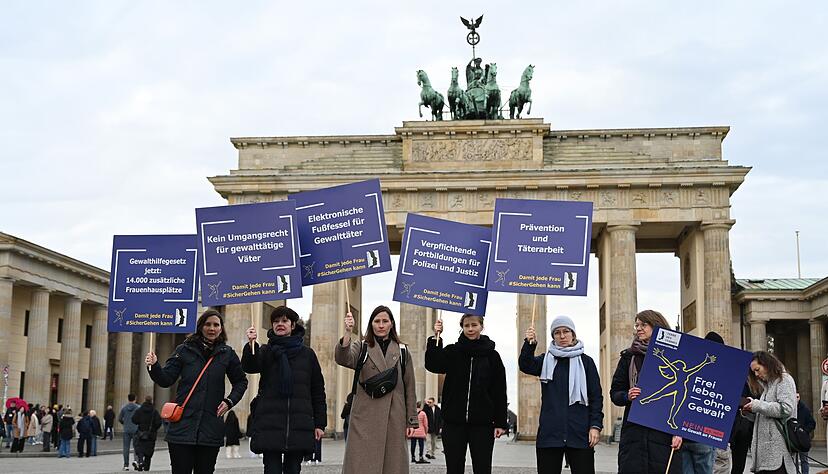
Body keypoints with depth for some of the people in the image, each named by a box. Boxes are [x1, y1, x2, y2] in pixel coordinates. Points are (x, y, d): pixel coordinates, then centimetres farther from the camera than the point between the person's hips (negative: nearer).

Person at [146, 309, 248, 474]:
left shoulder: (227, 353, 8)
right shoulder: (184, 350, 5)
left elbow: (241, 381, 18)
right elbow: (166, 379, 1)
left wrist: (229, 401, 3)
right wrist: (154, 366, -18)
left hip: (211, 427, 1)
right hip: (183, 424, -1)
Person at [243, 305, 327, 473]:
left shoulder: (307, 354, 11)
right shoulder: (266, 351, 10)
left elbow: (318, 391, 12)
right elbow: (249, 367, -13)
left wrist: (320, 423, 7)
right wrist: (251, 344, -32)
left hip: (299, 424, 1)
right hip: (270, 424, -1)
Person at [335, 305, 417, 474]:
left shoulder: (402, 352, 11)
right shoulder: (361, 347, 6)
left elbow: (410, 388, 12)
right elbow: (342, 359, -16)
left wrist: (412, 421, 7)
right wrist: (348, 332, -32)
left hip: (394, 419, 2)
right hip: (365, 417, -2)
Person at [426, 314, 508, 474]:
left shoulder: (491, 355, 4)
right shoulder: (452, 352, 6)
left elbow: (500, 392, 3)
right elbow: (432, 365, -13)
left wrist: (501, 423, -1)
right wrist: (436, 338, -21)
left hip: (482, 423, -1)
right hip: (454, 422, 1)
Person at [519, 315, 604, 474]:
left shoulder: (585, 361, 7)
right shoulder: (546, 360, 10)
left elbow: (596, 396, 5)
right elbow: (525, 365, -10)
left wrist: (596, 425, -6)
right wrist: (529, 344, -28)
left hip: (580, 435, -1)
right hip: (549, 434, 1)